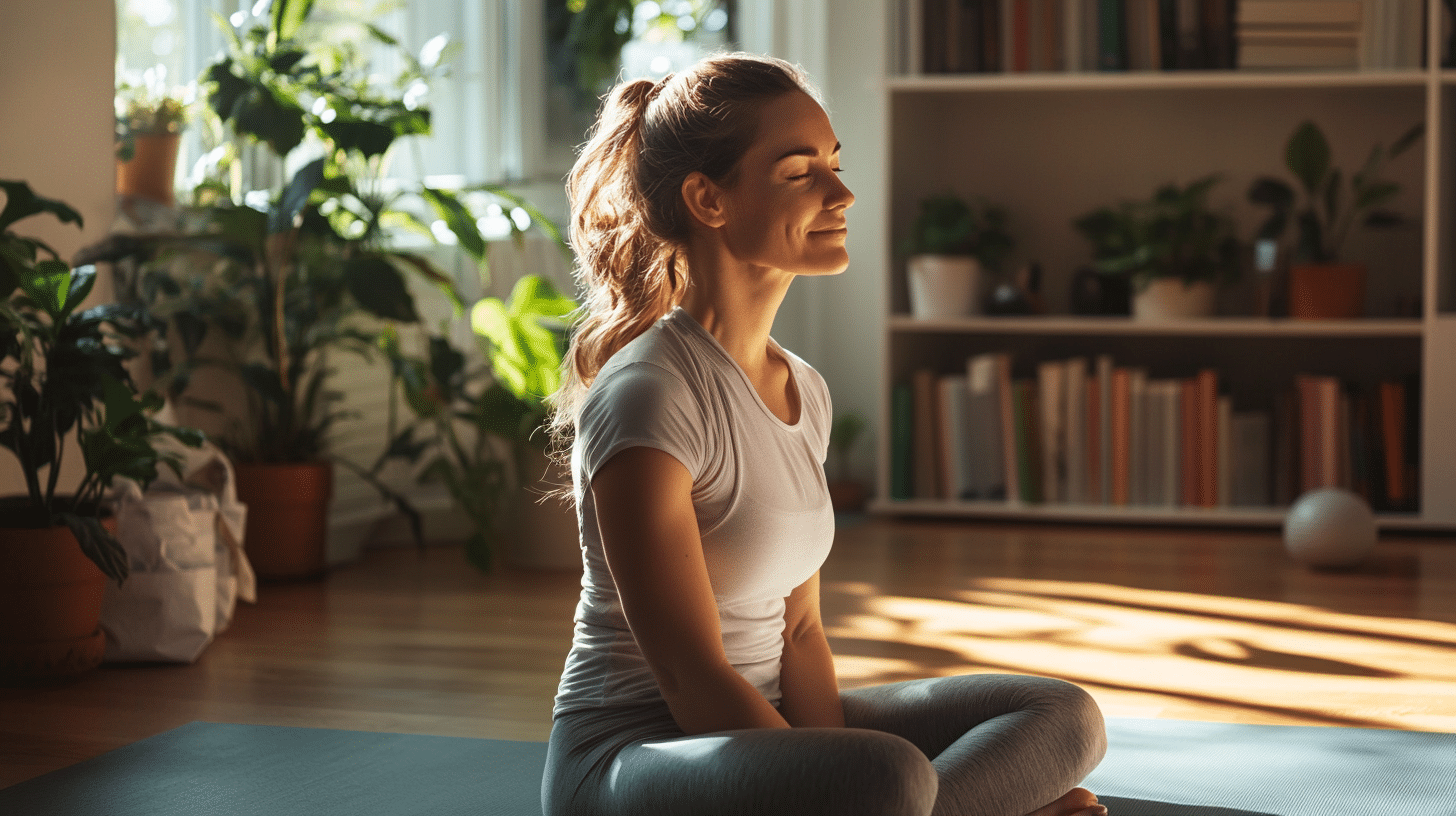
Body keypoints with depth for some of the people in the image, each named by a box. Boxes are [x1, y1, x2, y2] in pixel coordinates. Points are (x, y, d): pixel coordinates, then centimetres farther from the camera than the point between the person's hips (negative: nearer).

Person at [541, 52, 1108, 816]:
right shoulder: (648, 399, -18)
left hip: (759, 731, 9)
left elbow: (799, 631, 7)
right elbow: (693, 681, -21)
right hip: (628, 752, -9)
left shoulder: (802, 392, 9)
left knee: (1063, 717, 0)